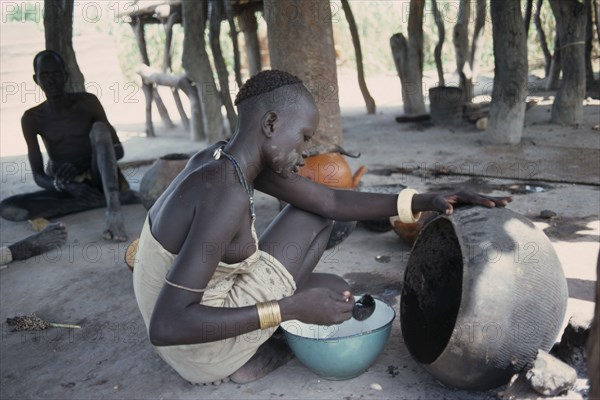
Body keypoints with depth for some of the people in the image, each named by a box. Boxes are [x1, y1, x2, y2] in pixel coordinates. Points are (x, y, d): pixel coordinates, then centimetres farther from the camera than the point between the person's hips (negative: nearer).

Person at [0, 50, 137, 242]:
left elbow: (118, 149, -5)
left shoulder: (87, 102, -3)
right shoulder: (31, 119, 0)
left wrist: (79, 169, -22)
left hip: (100, 179, -2)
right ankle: (105, 199, -26)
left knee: (99, 127, -27)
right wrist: (64, 185, -25)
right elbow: (38, 175, -2)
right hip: (68, 188, 2)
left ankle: (113, 208, -44)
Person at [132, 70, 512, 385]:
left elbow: (330, 200, -2)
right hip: (204, 347, -8)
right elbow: (165, 325, -33)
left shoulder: (230, 157, -3)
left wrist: (427, 200, -8)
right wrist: (292, 308, -33)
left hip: (199, 307, 8)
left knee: (317, 213, 7)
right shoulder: (227, 194, -32)